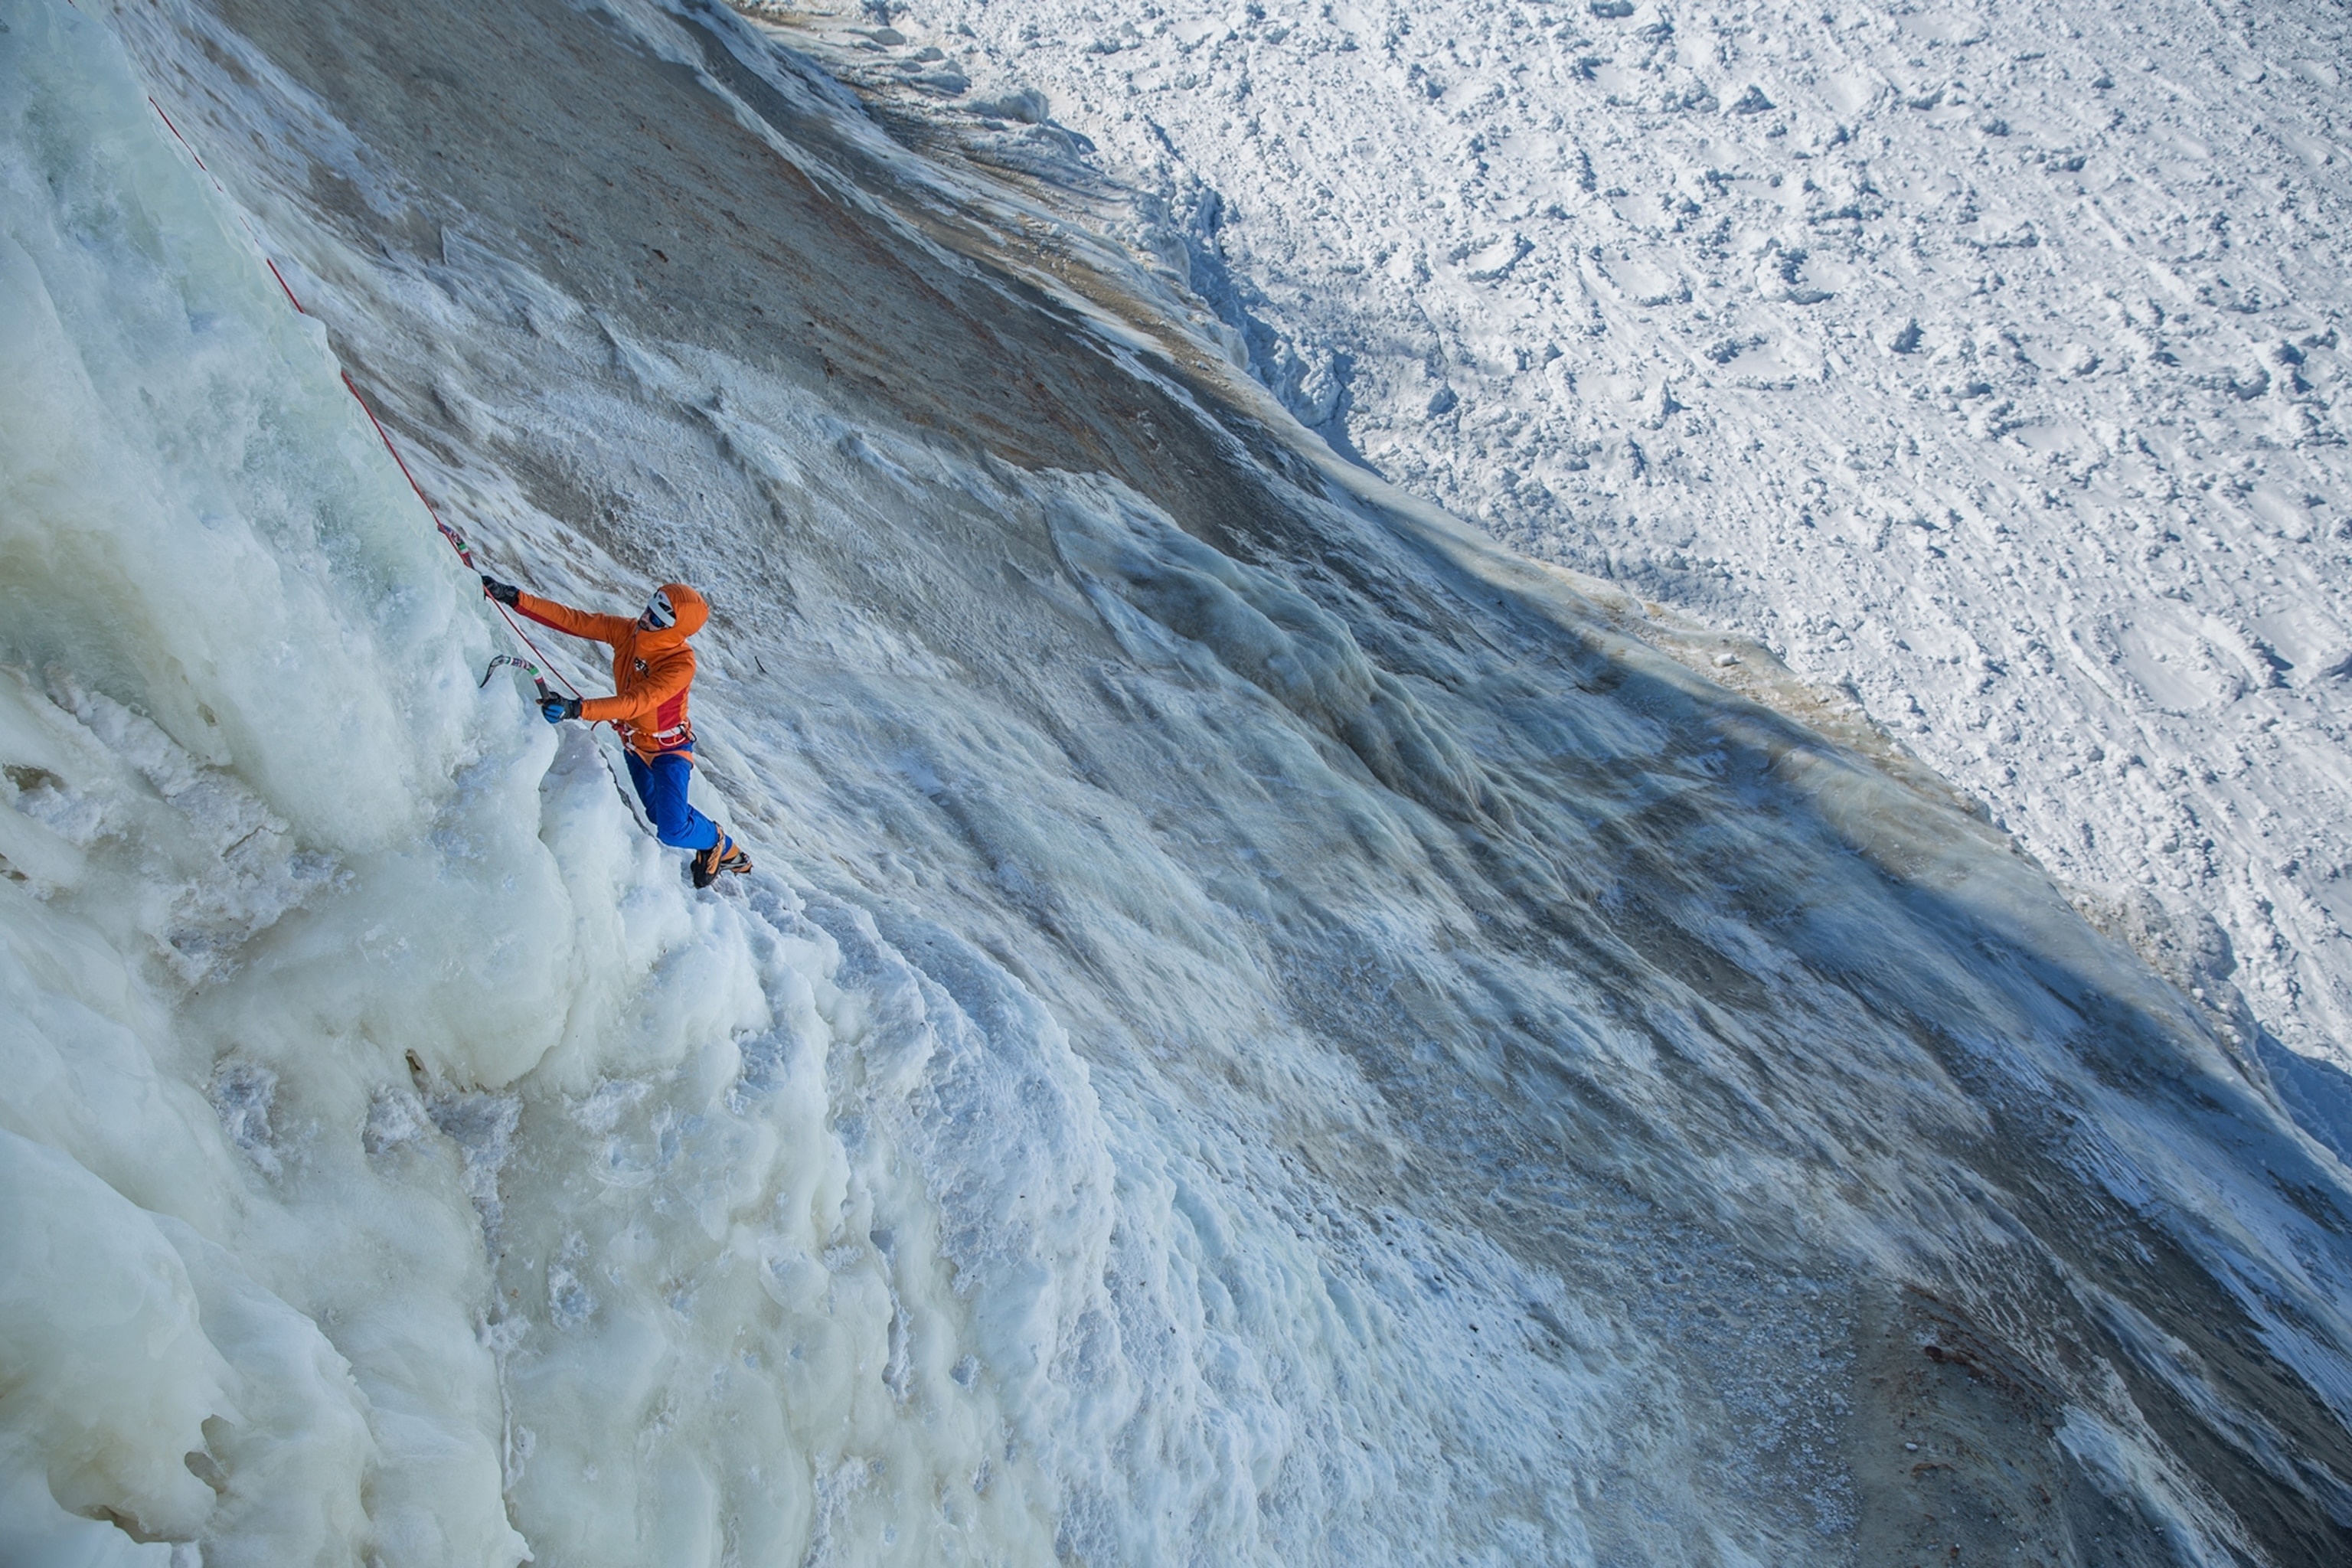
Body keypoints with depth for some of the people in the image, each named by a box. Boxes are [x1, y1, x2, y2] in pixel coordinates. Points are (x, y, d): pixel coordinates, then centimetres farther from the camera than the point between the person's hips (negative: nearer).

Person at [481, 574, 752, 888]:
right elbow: (573, 620, -18)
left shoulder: (680, 663, -34)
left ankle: (717, 844, 20)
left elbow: (635, 703, -43)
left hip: (669, 749, -7)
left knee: (672, 831, -13)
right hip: (634, 741, 7)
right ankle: (722, 849, 43)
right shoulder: (626, 631, -17)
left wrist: (575, 709, -54)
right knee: (658, 813, 21)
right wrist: (515, 598, -28)